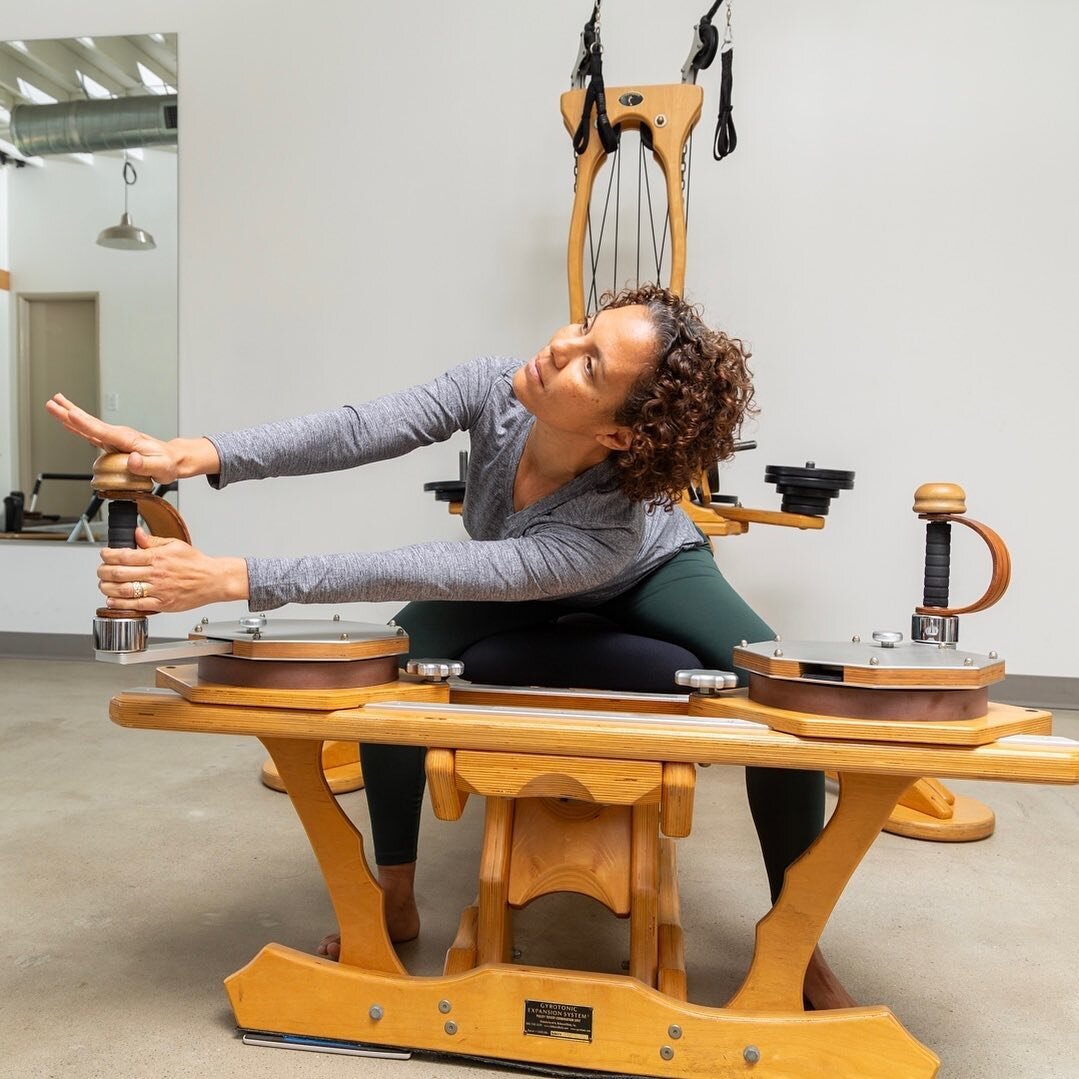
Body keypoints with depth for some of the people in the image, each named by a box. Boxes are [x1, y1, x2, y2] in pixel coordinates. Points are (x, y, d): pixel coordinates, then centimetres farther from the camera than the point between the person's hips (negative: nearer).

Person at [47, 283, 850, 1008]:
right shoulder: (497, 391, -36)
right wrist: (194, 457, -54)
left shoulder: (614, 527, -48)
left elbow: (419, 574, -54)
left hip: (648, 574, -3)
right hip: (517, 582, 4)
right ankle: (396, 899, 1)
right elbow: (358, 431, -40)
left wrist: (229, 578, -58)